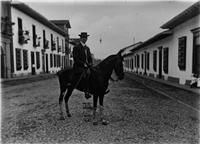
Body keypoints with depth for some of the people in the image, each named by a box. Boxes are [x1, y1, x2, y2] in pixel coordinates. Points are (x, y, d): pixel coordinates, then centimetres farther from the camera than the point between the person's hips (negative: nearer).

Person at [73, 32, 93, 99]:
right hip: (78, 66, -7)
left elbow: (90, 57, 21)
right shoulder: (76, 47, -1)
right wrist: (84, 64, -18)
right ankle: (87, 92, -27)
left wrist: (91, 63, -1)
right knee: (86, 75, -31)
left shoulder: (87, 48, 20)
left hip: (87, 66, 7)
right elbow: (76, 59, -10)